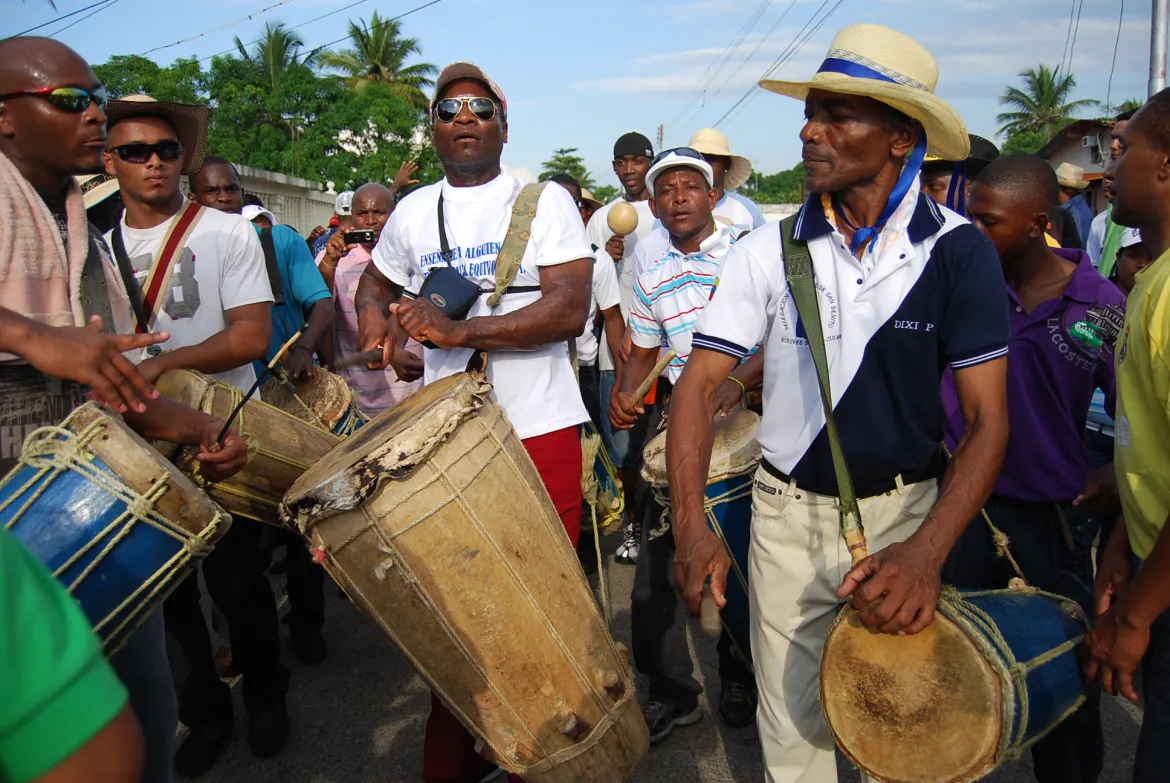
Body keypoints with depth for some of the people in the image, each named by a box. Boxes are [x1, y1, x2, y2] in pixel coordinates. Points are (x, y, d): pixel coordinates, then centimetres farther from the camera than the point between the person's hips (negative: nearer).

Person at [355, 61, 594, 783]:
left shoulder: (545, 201, 0)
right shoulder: (412, 213, 13)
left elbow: (571, 310, -13)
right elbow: (375, 285, 30)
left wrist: (460, 330, -24)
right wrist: (376, 320, 6)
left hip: (540, 433, -3)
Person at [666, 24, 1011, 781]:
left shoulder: (957, 252, -10)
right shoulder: (769, 251, -7)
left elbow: (988, 421, -11)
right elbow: (701, 381, -9)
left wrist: (927, 552, -25)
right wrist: (692, 523, -22)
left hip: (906, 512, 0)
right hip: (788, 514, 1)